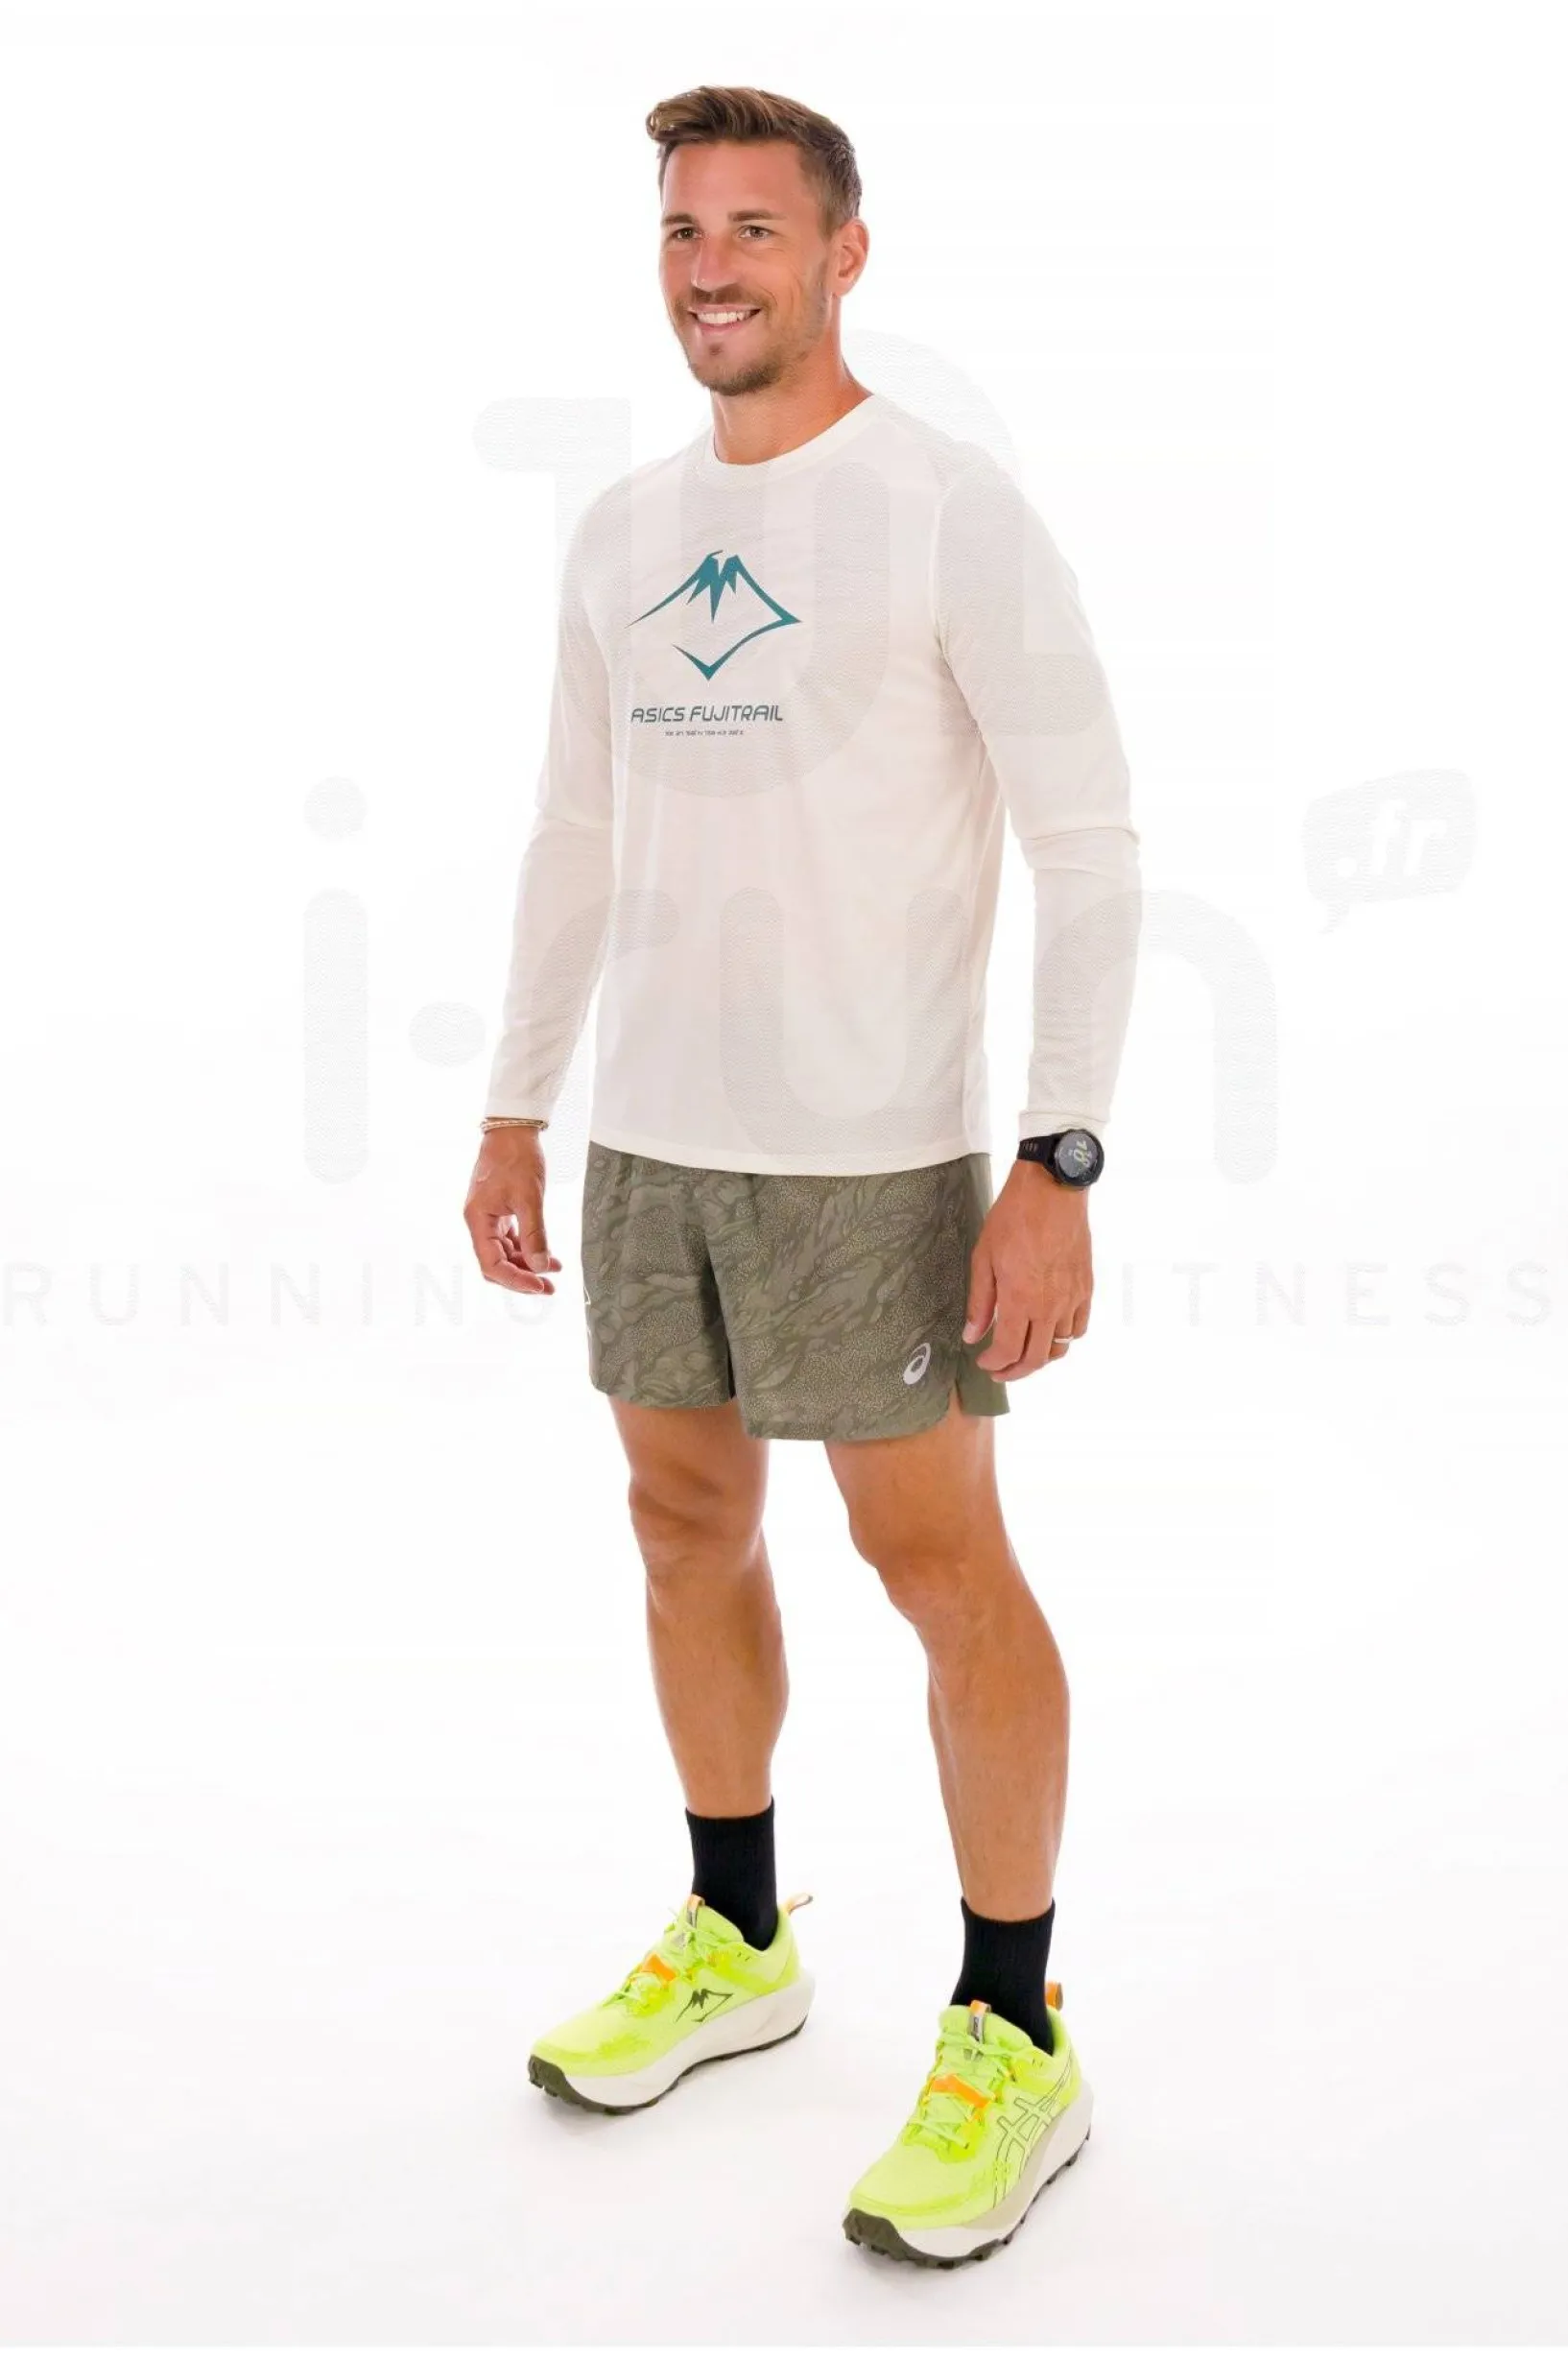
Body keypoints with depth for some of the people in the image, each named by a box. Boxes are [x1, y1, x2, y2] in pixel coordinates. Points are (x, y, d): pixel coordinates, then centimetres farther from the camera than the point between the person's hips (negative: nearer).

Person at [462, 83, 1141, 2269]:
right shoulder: (621, 529, 12)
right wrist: (514, 1110, 15)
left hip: (869, 1149, -6)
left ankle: (1014, 2041, 16)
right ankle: (734, 1946, 33)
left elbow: (1091, 844, -11)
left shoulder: (953, 508, -8)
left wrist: (1058, 1165, -19)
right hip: (648, 1132, 7)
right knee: (689, 1524, 14)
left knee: (936, 1557, 0)